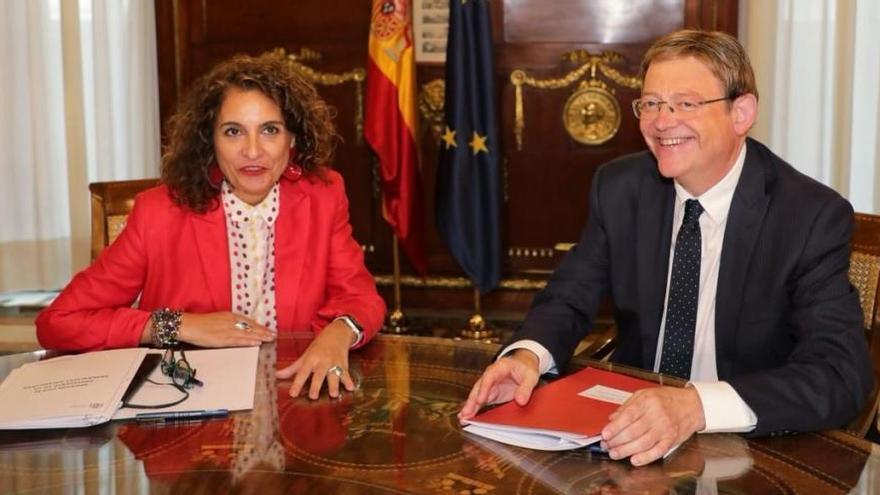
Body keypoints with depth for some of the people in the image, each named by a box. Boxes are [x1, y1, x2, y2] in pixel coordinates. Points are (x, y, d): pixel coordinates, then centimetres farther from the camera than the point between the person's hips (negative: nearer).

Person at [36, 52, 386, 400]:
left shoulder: (322, 197, -3)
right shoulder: (162, 211, -9)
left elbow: (363, 300, 1)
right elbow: (57, 323, -6)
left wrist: (339, 333, -23)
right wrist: (179, 326, -16)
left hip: (297, 393, 2)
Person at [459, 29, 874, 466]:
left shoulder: (815, 216, -13)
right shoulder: (617, 187, -1)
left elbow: (842, 373, -22)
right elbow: (568, 298, 5)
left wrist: (698, 406, -39)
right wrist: (528, 355, -20)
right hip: (632, 424, 3)